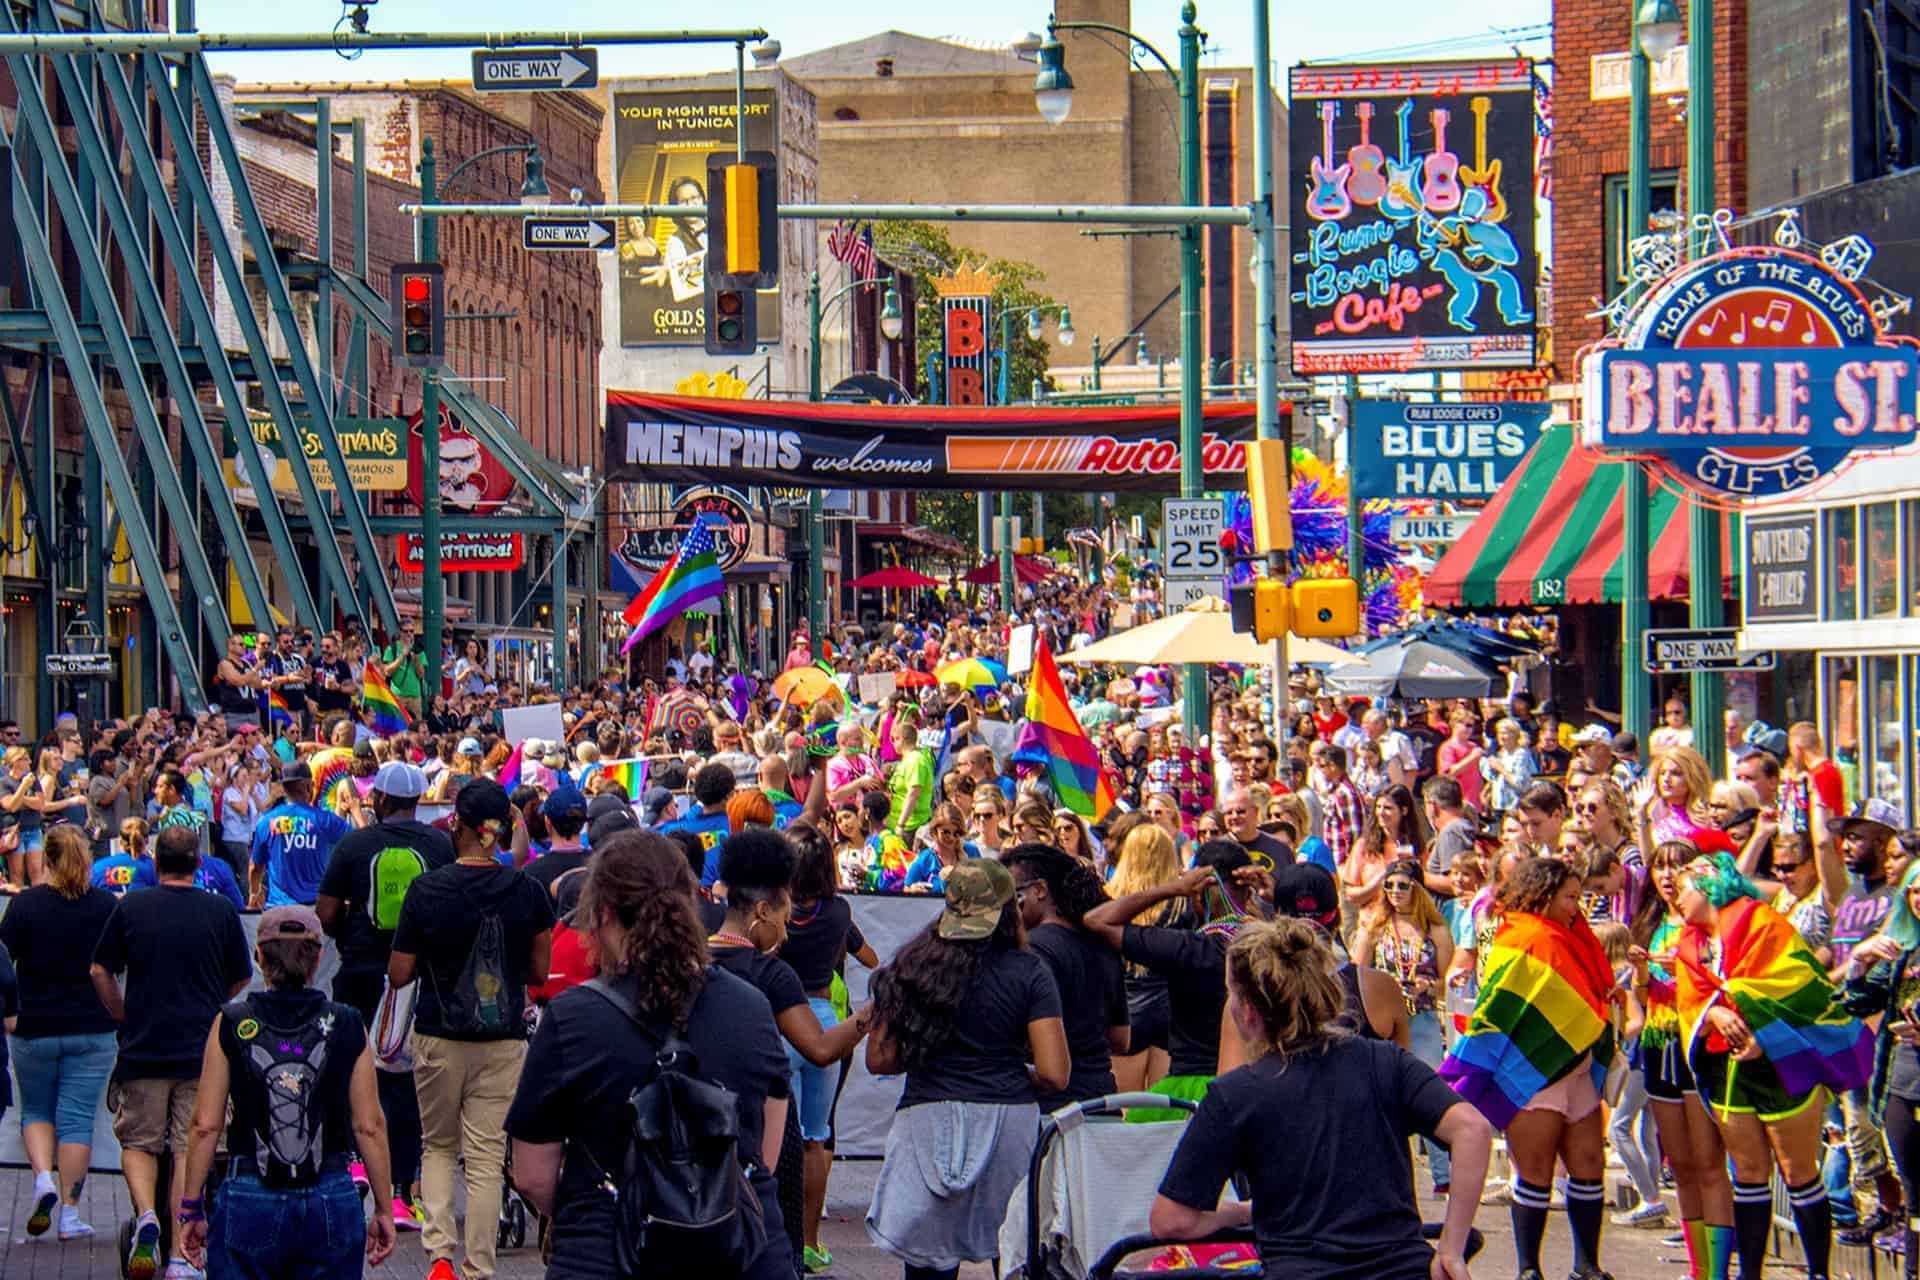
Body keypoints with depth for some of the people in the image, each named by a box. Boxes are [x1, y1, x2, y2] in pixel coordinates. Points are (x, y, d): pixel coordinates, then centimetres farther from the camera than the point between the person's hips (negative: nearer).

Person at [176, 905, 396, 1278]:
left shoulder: (231, 1026, -2)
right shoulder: (347, 1027, 0)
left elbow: (206, 1125, -2)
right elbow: (369, 1126, 0)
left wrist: (191, 1208, 6)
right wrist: (383, 1209, 9)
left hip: (249, 1204, -1)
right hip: (332, 1203, 1)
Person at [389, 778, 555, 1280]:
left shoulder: (427, 889, -10)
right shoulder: (527, 891, -5)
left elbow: (399, 974, -5)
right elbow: (539, 971, 5)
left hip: (439, 1036, -1)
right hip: (504, 1038, 1)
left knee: (437, 1147, 16)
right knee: (486, 1158, 4)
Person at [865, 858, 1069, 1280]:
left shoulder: (912, 968, 3)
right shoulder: (1028, 972, -3)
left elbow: (879, 1059, 4)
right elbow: (1054, 1074, -8)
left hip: (926, 1119, 1)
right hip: (1008, 1119, -1)